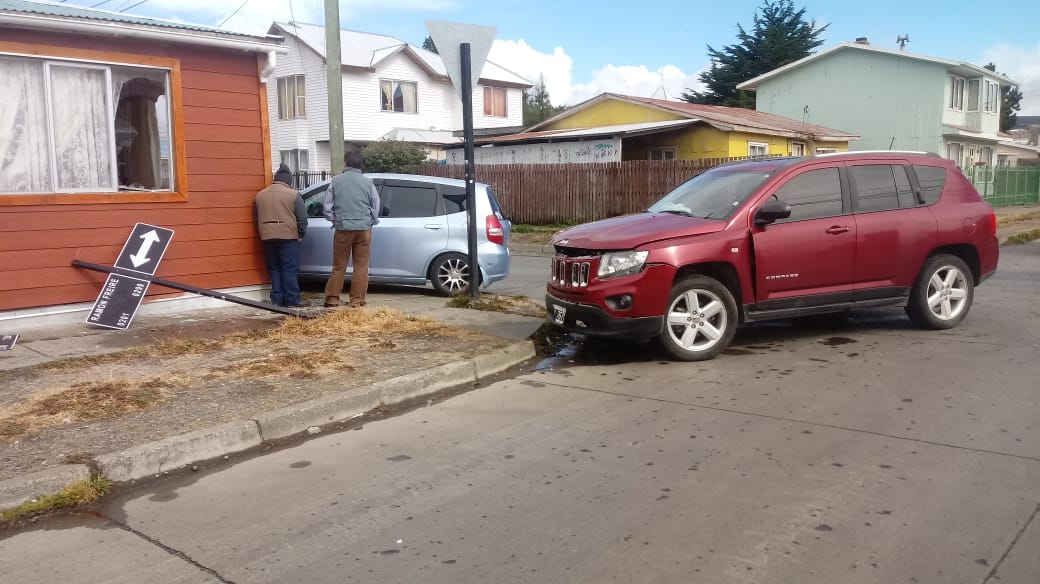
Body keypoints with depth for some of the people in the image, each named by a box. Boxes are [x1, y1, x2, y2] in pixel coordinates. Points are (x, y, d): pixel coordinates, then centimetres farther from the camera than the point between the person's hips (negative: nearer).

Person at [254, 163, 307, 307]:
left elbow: (256, 217, 15)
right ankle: (293, 300, -3)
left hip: (267, 237, 4)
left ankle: (277, 300, 10)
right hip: (288, 236, -4)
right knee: (289, 269, -2)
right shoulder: (292, 194, -4)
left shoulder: (260, 195, 10)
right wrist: (300, 234, 7)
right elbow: (302, 217, -5)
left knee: (274, 269, 11)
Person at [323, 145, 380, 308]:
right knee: (361, 266, 5)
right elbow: (376, 207, 4)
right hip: (363, 229, 0)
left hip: (343, 229, 0)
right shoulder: (367, 182, -1)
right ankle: (357, 300, 6)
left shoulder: (335, 181, -1)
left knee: (339, 265, 9)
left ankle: (332, 298, 13)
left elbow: (327, 207, 2)